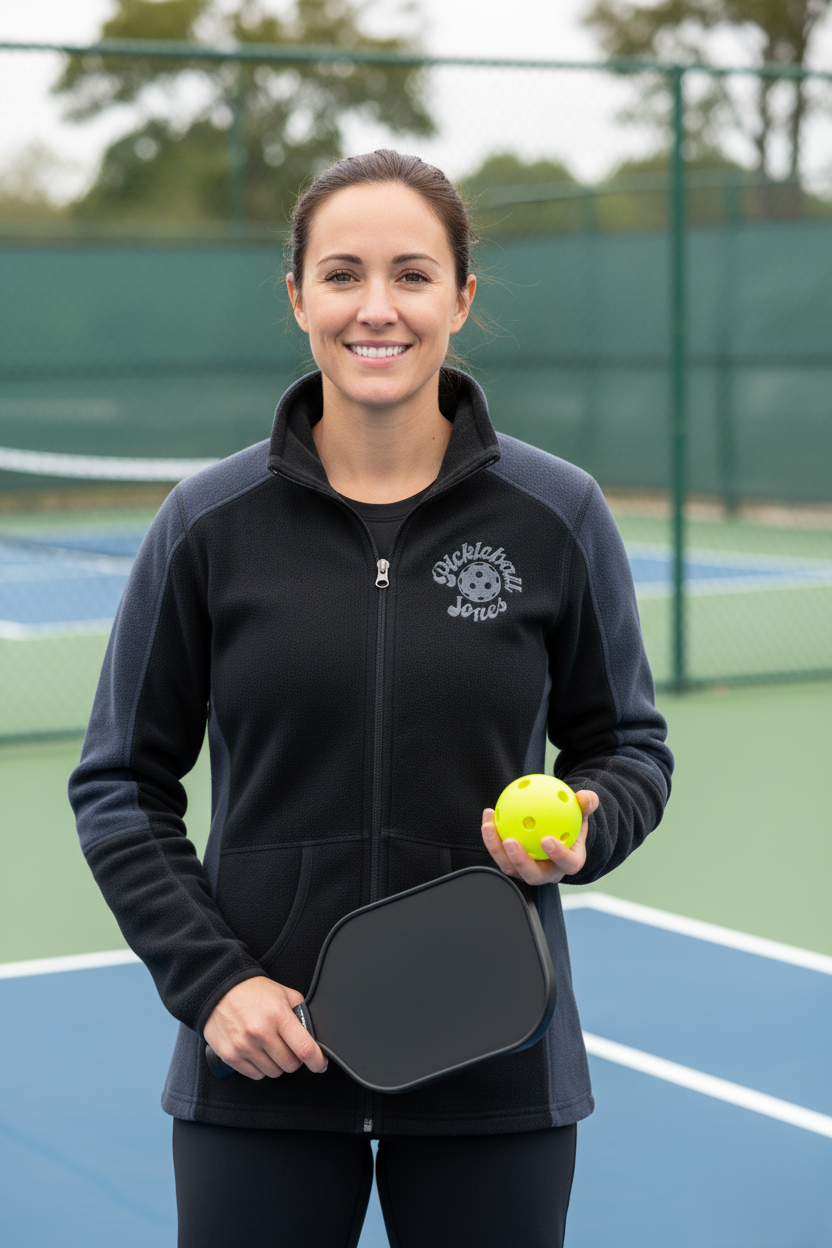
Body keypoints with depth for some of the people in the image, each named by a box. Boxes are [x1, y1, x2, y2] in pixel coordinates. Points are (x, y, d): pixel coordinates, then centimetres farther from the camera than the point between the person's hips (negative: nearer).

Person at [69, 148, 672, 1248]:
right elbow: (121, 784, 3)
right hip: (259, 1071, 0)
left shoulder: (559, 516, -1)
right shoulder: (209, 523, -2)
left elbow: (628, 744, 9)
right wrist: (209, 978, -8)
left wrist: (582, 833, -13)